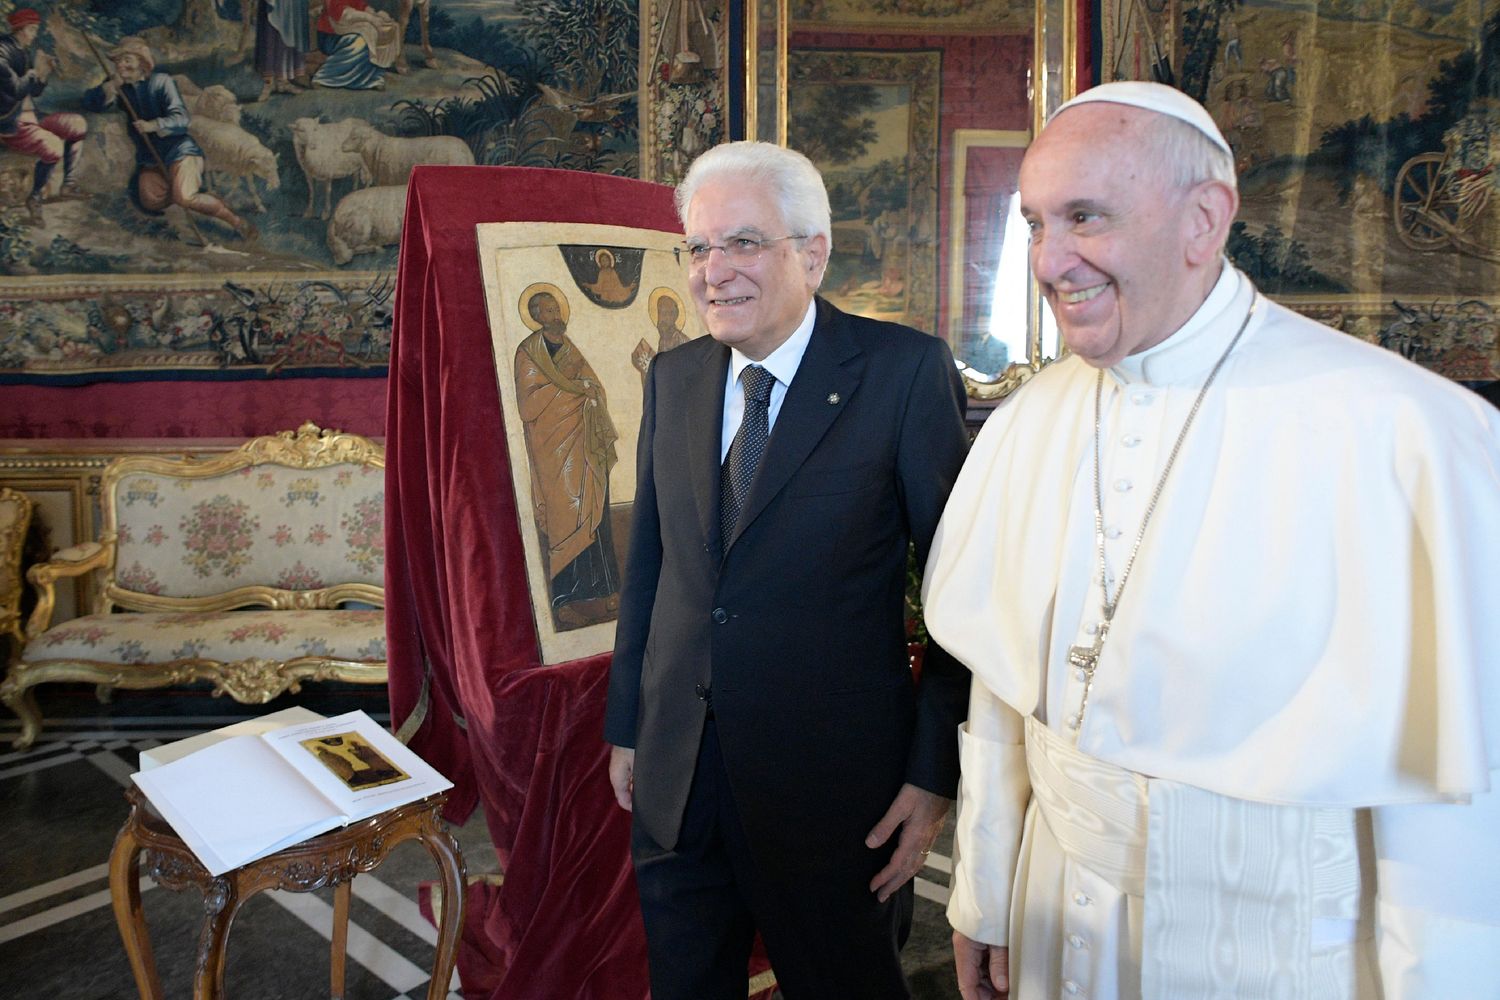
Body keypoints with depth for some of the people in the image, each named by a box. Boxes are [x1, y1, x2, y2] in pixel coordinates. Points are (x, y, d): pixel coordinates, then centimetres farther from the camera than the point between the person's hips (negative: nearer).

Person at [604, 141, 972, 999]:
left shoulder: (906, 371, -12)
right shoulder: (672, 378, 4)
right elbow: (649, 561, 9)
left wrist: (936, 772, -12)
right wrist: (627, 726, 12)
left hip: (835, 783, -4)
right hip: (676, 775, 5)